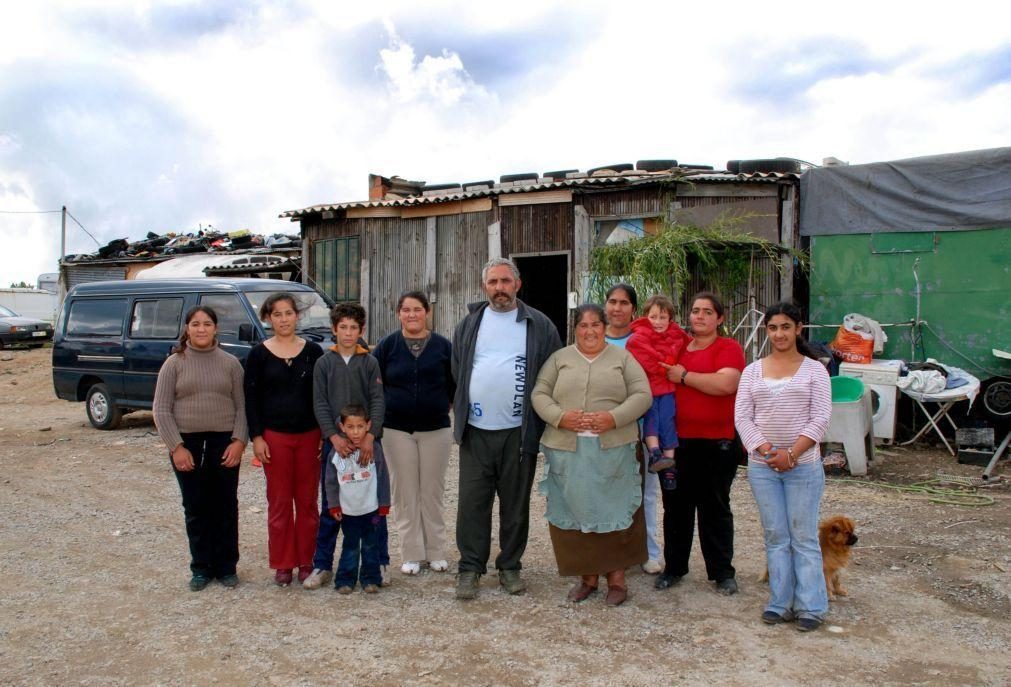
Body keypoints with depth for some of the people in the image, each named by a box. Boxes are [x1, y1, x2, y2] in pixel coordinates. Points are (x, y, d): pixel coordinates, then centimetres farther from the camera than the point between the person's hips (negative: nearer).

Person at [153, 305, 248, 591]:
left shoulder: (230, 363, 5)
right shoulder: (174, 363, 3)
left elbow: (242, 406, 3)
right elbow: (161, 410, -1)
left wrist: (239, 441, -9)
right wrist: (177, 447, -9)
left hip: (225, 444, 0)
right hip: (187, 445, 0)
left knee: (226, 507, 6)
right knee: (196, 509, 7)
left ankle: (226, 567, 19)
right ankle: (201, 568, 19)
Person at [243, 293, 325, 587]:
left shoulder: (313, 351, 3)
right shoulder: (259, 354, 1)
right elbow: (251, 397, 1)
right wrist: (256, 437, -6)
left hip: (309, 435, 1)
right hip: (274, 436, -1)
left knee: (307, 501, 6)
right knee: (279, 501, 5)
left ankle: (307, 561, 17)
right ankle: (282, 564, 16)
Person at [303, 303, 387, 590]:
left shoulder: (370, 362, 2)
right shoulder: (324, 363, 4)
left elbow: (378, 401, -4)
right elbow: (320, 404, 0)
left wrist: (370, 436, -17)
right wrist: (334, 436, -13)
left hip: (367, 441, 0)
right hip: (334, 442, 0)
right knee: (330, 506, 7)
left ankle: (379, 563, 18)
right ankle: (322, 566, 17)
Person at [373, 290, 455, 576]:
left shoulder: (443, 346, 2)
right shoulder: (387, 346, 2)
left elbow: (455, 383, 9)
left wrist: (443, 406, 3)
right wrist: (385, 409, 1)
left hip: (436, 429, 0)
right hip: (397, 430, 0)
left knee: (433, 491, 6)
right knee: (405, 493, 4)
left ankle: (436, 552, 18)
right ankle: (412, 554, 14)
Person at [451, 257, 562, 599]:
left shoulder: (540, 326, 2)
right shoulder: (469, 324, 8)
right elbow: (457, 373, 15)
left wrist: (541, 421, -1)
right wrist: (463, 409, 8)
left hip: (519, 431, -1)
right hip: (476, 430, 1)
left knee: (515, 504, 10)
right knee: (472, 503, 3)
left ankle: (509, 566, 23)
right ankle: (470, 567, 14)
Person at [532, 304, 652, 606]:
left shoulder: (623, 358, 8)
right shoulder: (560, 358, 12)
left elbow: (642, 395, 1)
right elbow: (539, 394, 5)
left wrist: (613, 418, -14)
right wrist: (561, 417, -12)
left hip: (613, 450, -1)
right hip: (568, 450, 1)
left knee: (613, 511, 1)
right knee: (576, 510, 4)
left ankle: (616, 577, 13)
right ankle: (587, 576, 17)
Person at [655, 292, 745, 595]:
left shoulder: (729, 348, -4)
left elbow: (726, 383, -22)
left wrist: (684, 376, -14)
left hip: (717, 443, -5)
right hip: (678, 441, 5)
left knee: (715, 508, 5)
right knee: (676, 506, 12)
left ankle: (722, 572, 17)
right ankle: (673, 567, 24)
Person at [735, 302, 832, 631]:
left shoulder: (814, 370, 2)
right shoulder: (753, 371, 9)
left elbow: (820, 419, -5)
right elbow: (742, 416, 3)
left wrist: (791, 453, -15)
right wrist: (763, 448, -12)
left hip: (803, 465, -3)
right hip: (762, 465, 3)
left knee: (804, 537, 1)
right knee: (775, 536, 8)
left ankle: (810, 607, 9)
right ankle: (780, 603, 16)